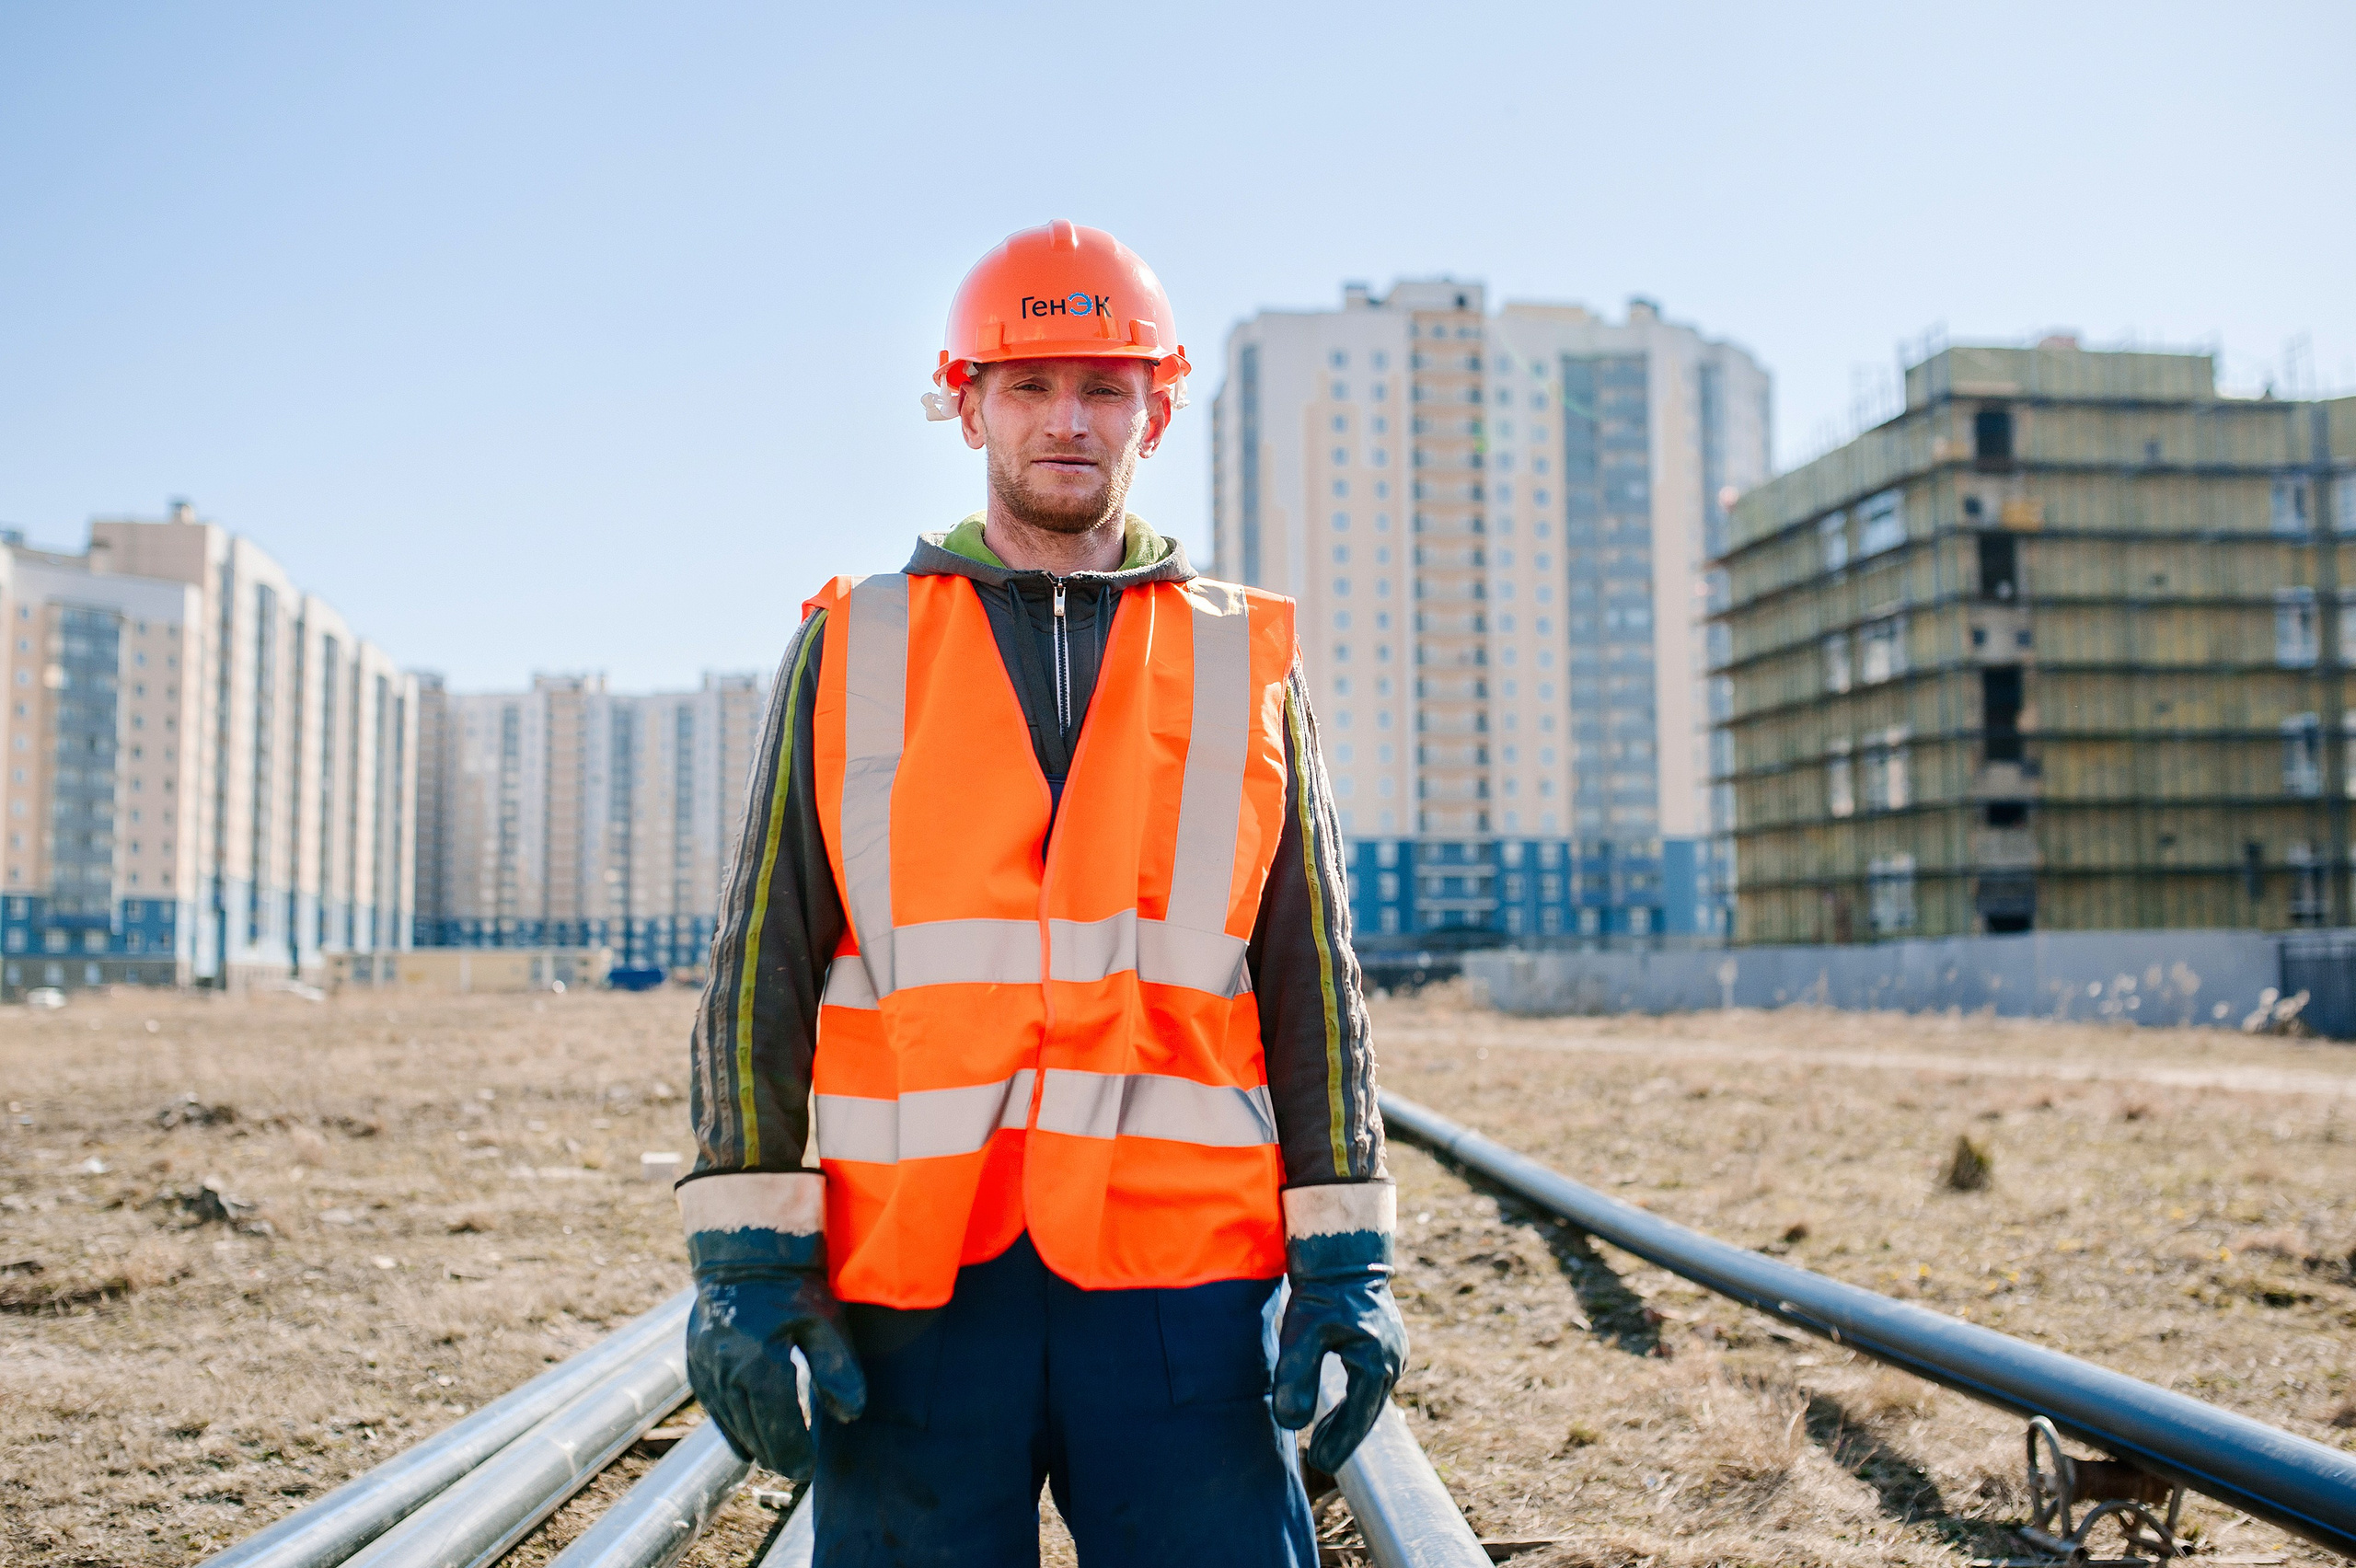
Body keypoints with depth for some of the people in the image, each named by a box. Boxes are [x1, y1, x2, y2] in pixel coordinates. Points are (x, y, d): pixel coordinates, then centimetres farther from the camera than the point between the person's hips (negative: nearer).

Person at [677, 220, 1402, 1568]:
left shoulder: (1247, 663, 9)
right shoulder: (853, 651, 8)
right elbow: (763, 966, 4)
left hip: (1183, 1273, 1)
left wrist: (1348, 1259, 0)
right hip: (916, 1283, 0)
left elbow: (1313, 978, 7)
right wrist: (745, 1256, -4)